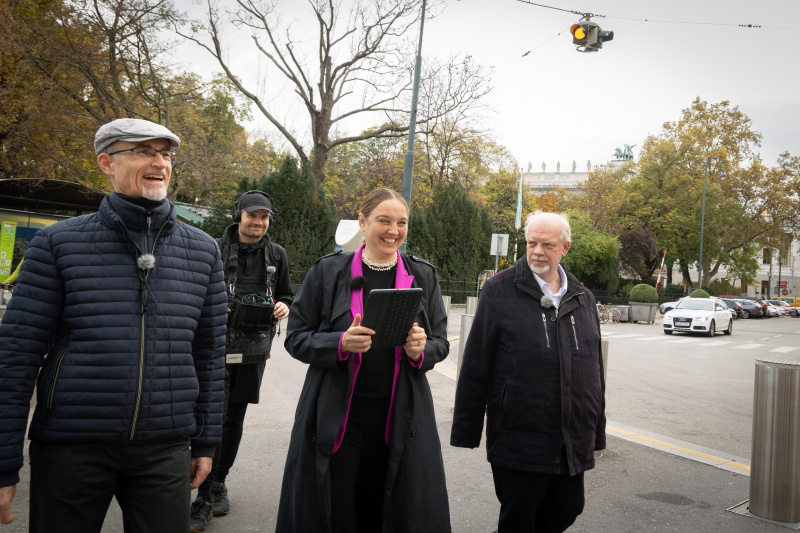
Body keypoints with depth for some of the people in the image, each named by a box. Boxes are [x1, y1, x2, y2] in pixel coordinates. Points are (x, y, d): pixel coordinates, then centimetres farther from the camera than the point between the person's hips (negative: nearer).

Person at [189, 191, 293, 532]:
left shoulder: (277, 255, 9)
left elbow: (287, 295, 18)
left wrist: (283, 306, -4)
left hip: (255, 348, 4)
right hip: (218, 346, -4)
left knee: (235, 418, 13)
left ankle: (218, 483, 29)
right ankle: (205, 498, 2)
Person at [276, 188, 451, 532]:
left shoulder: (423, 277, 8)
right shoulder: (328, 271, 0)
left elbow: (440, 343, 9)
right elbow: (295, 337, 0)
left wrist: (420, 351, -13)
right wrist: (340, 344, -18)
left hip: (400, 418, 2)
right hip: (336, 417, -2)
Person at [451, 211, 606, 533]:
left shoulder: (583, 298, 10)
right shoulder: (500, 291, -5)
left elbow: (594, 370, 16)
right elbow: (475, 367, -5)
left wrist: (597, 431, 17)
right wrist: (467, 431, -6)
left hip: (572, 443, 5)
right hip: (520, 442, -4)